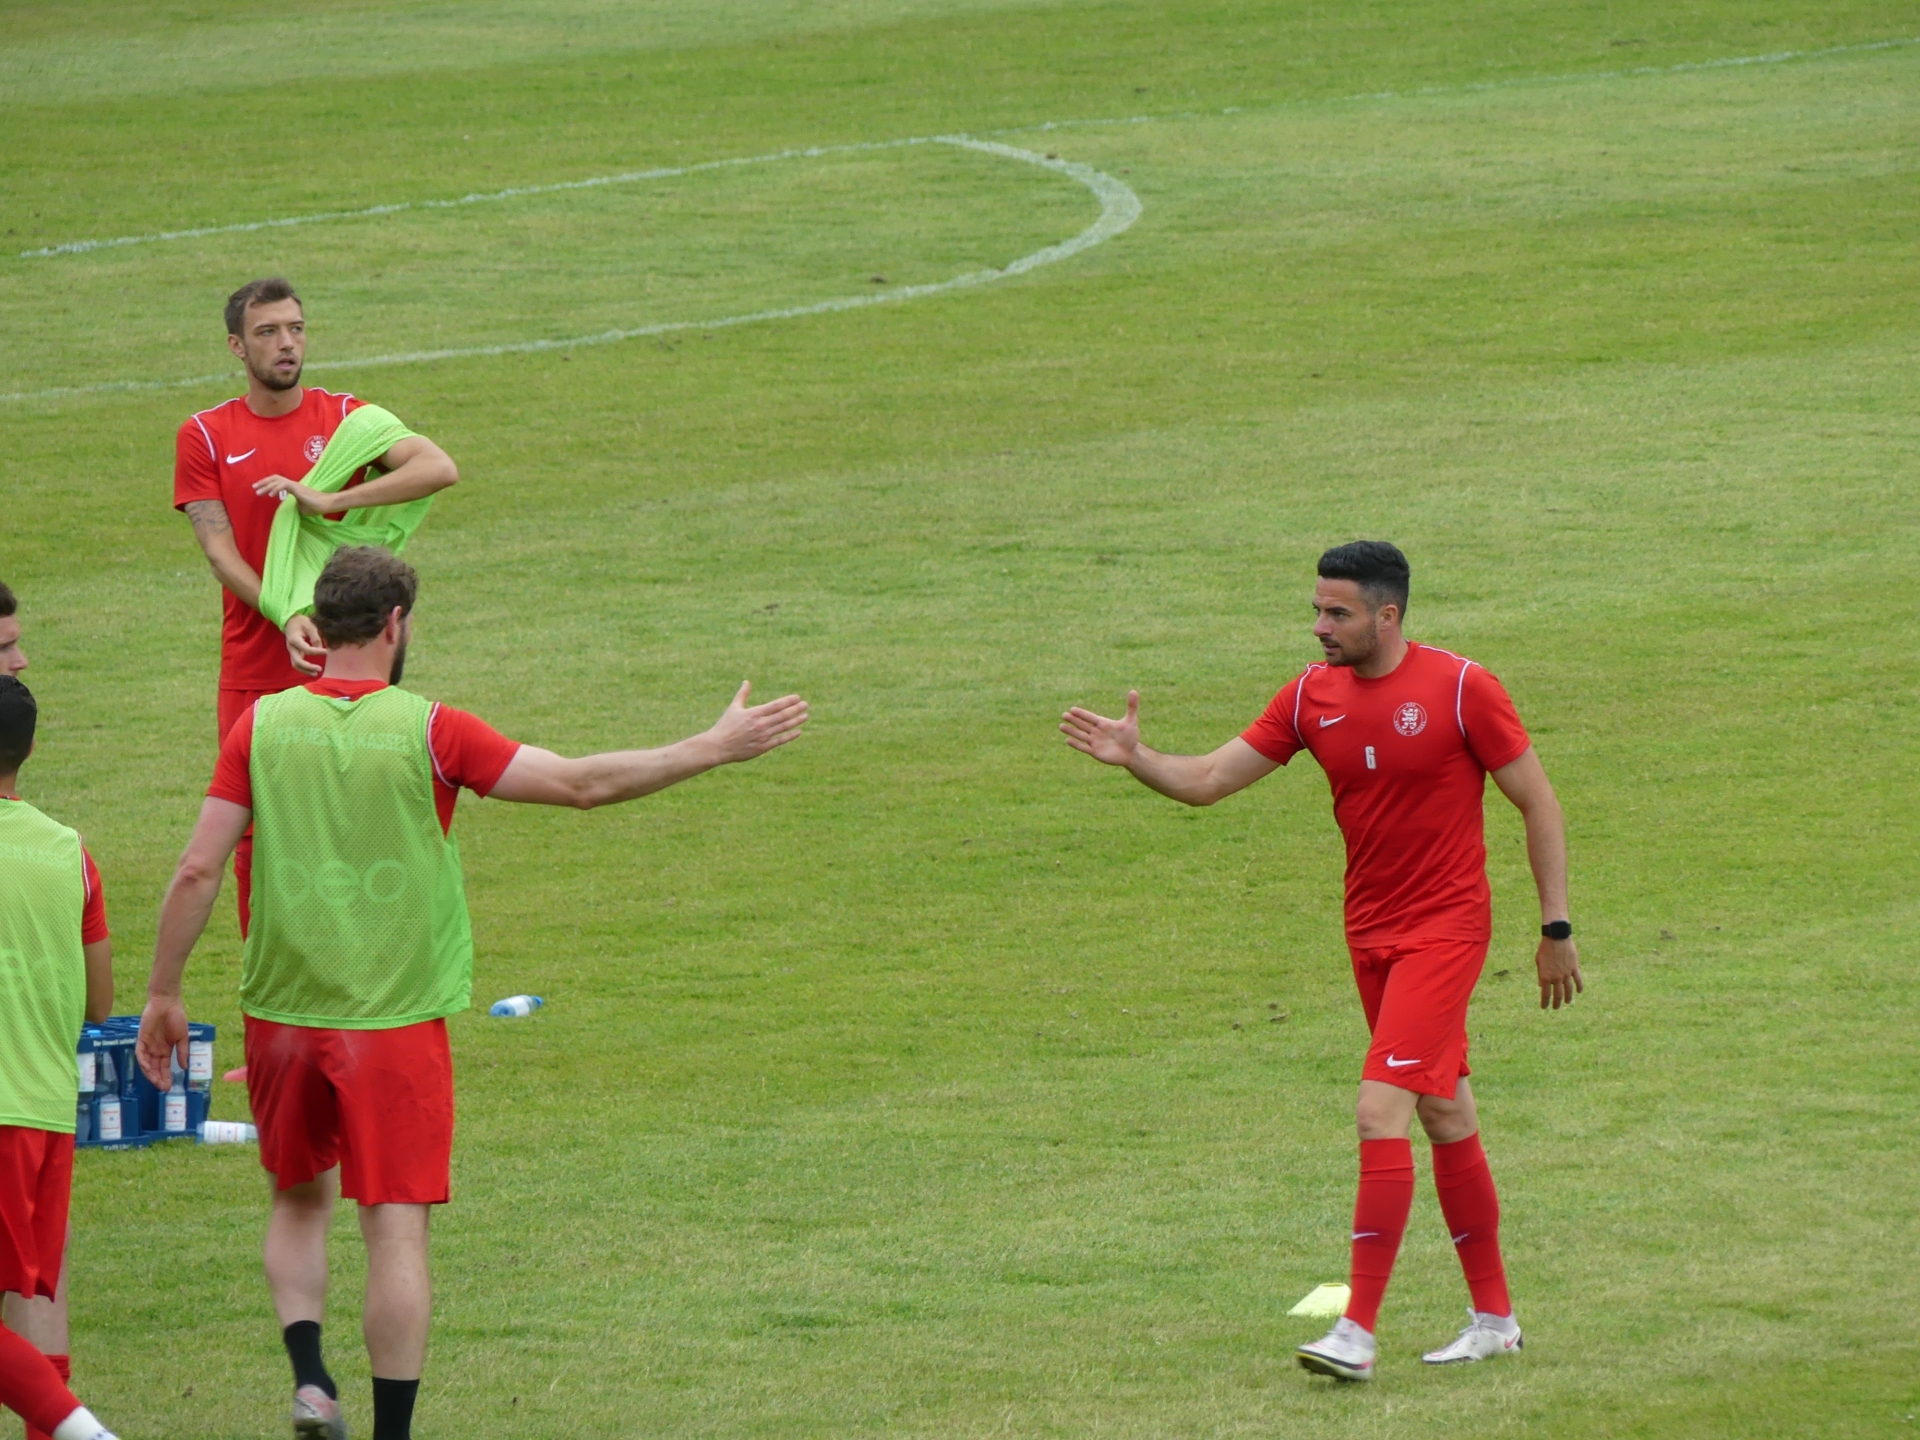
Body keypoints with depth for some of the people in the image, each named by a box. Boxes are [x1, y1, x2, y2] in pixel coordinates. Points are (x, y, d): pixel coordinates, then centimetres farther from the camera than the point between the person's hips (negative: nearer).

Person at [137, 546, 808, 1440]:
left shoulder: (264, 725, -2)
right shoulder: (426, 731, -9)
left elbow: (198, 871, -4)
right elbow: (581, 783, -8)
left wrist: (163, 995, 6)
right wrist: (714, 749, 0)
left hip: (282, 1017, 3)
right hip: (395, 1022, -3)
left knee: (300, 1202, 21)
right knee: (396, 1230, 2)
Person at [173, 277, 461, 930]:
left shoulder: (346, 417, 2)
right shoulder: (204, 436, 4)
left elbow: (441, 469, -14)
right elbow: (220, 552, -5)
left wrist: (329, 501, -23)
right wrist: (287, 617, -22)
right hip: (254, 673, 0)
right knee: (257, 838, 1)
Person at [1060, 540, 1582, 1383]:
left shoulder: (1460, 689, -13)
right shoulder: (1312, 697, 2)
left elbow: (1538, 804, -5)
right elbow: (1208, 781, 4)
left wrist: (1556, 928, -5)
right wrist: (1134, 759, -15)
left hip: (1445, 926, -6)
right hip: (1371, 930, 6)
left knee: (1381, 1109, -16)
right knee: (1444, 1116, 13)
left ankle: (1358, 1333, -16)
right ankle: (1493, 1318, 22)